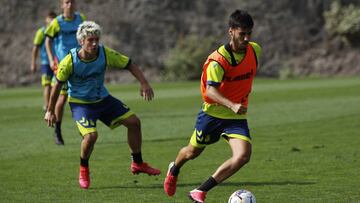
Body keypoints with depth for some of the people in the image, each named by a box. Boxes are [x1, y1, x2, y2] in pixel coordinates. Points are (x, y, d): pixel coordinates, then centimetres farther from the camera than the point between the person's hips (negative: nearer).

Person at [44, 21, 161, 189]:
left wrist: (144, 83, -18)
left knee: (133, 121, 0)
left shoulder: (105, 54, -16)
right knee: (91, 135, -27)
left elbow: (129, 65, -6)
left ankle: (137, 164, 19)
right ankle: (83, 170, 2)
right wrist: (50, 111, -4)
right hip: (80, 103, -5)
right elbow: (58, 85, -11)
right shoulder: (70, 61, -24)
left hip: (102, 98, 5)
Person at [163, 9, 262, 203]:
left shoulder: (255, 50, -5)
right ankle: (174, 170, 54)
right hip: (213, 112, -3)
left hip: (237, 116, 3)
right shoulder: (219, 59, -23)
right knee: (193, 152, 16)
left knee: (243, 156, -20)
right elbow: (210, 90, -35)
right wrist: (232, 105, -52)